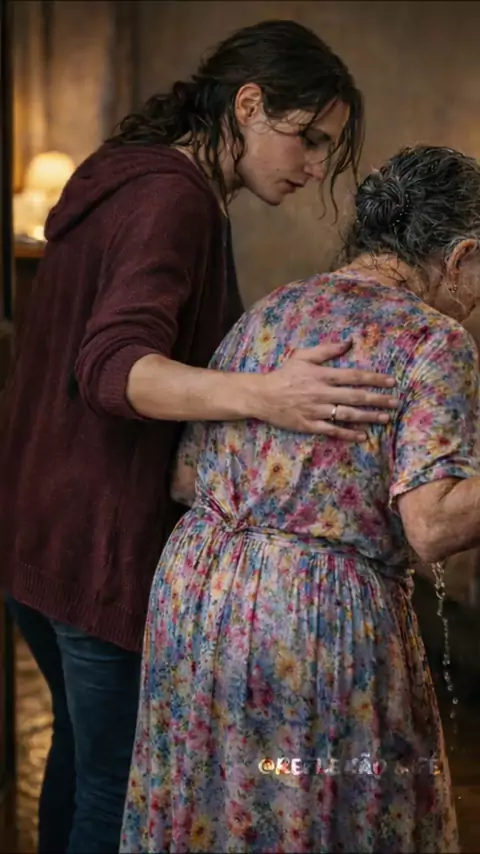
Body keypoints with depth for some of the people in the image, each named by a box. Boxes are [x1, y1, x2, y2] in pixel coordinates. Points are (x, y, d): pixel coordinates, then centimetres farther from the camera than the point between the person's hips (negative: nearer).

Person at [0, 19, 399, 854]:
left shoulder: (126, 175, 14)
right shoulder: (174, 199, -17)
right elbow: (114, 368, -30)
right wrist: (260, 396, -45)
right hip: (103, 541, -10)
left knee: (86, 738, 24)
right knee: (121, 787, 2)